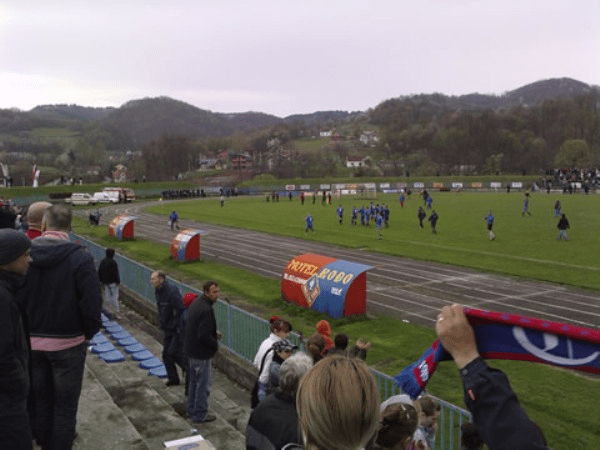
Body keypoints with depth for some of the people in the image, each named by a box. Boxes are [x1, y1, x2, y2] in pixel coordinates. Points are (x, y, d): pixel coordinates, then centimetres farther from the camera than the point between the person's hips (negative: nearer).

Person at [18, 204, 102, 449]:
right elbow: (91, 303, -17)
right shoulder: (80, 257, -16)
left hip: (31, 342, 4)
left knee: (40, 400, 20)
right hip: (68, 344, -3)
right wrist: (89, 333, 0)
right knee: (64, 404, 9)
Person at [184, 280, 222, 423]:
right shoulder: (206, 310, -27)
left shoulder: (196, 303, 5)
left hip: (192, 349, 10)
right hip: (201, 352, -10)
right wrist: (215, 344, -13)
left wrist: (214, 332, 9)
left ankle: (192, 409, 37)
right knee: (203, 384, 5)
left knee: (194, 381, 23)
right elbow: (204, 335, -29)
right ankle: (200, 415, 17)